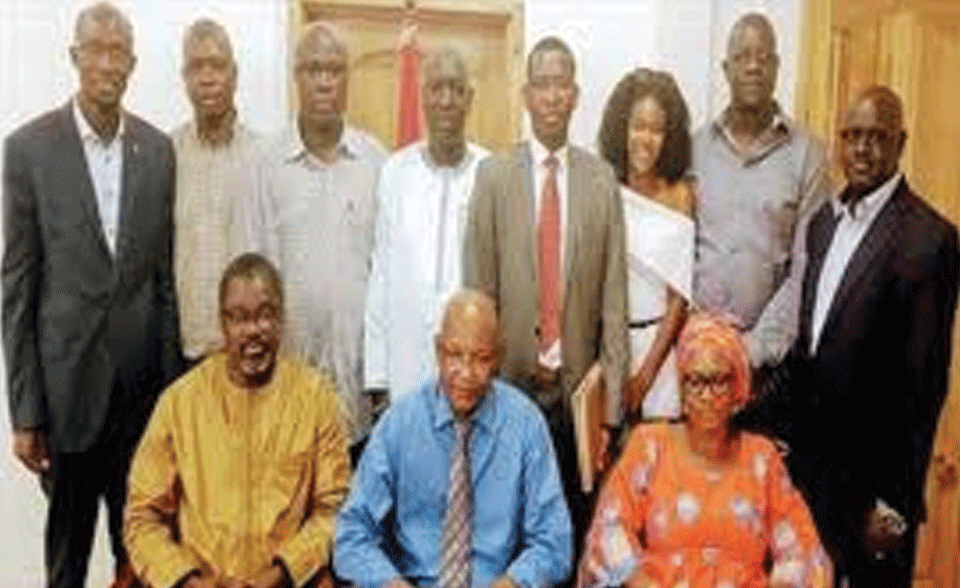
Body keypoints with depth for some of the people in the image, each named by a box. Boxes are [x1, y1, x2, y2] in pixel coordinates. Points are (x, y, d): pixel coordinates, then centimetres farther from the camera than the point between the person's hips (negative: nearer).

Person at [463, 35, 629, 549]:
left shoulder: (601, 179, 3)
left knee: (577, 520, 10)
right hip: (508, 383, -1)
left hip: (579, 387, 1)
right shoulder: (493, 174, 1)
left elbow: (614, 298, 1)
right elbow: (477, 289, 0)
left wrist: (611, 404, -1)